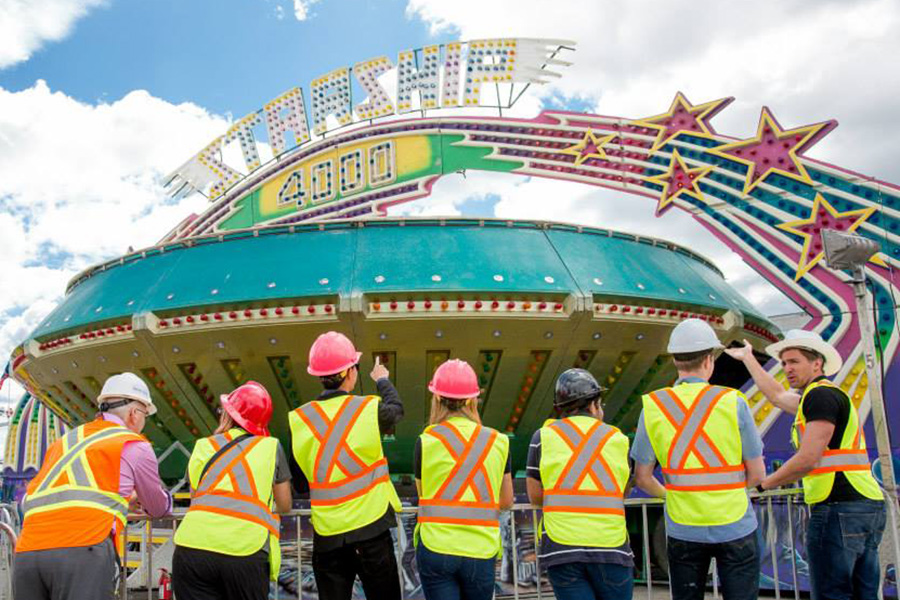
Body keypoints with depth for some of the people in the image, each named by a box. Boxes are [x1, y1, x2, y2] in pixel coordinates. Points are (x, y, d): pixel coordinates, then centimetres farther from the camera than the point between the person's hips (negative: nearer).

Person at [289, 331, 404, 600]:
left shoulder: (298, 419, -3)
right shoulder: (369, 408, -10)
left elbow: (298, 469, 6)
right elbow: (396, 409, 13)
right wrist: (383, 381, 31)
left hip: (326, 531, 2)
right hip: (370, 525, -2)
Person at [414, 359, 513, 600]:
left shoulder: (425, 442, -4)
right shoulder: (498, 441, 2)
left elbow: (423, 495, 7)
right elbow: (507, 502, 9)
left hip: (435, 549, -2)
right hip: (481, 551, 2)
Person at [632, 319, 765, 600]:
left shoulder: (652, 407, -5)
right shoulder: (733, 402, -10)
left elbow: (642, 479, -1)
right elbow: (757, 474, -5)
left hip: (683, 531, 2)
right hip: (735, 528, -1)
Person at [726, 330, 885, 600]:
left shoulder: (821, 394, -10)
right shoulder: (823, 395, 20)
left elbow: (808, 459, -17)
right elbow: (777, 395, 37)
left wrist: (762, 484, -5)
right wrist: (747, 358, 47)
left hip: (839, 507, -10)